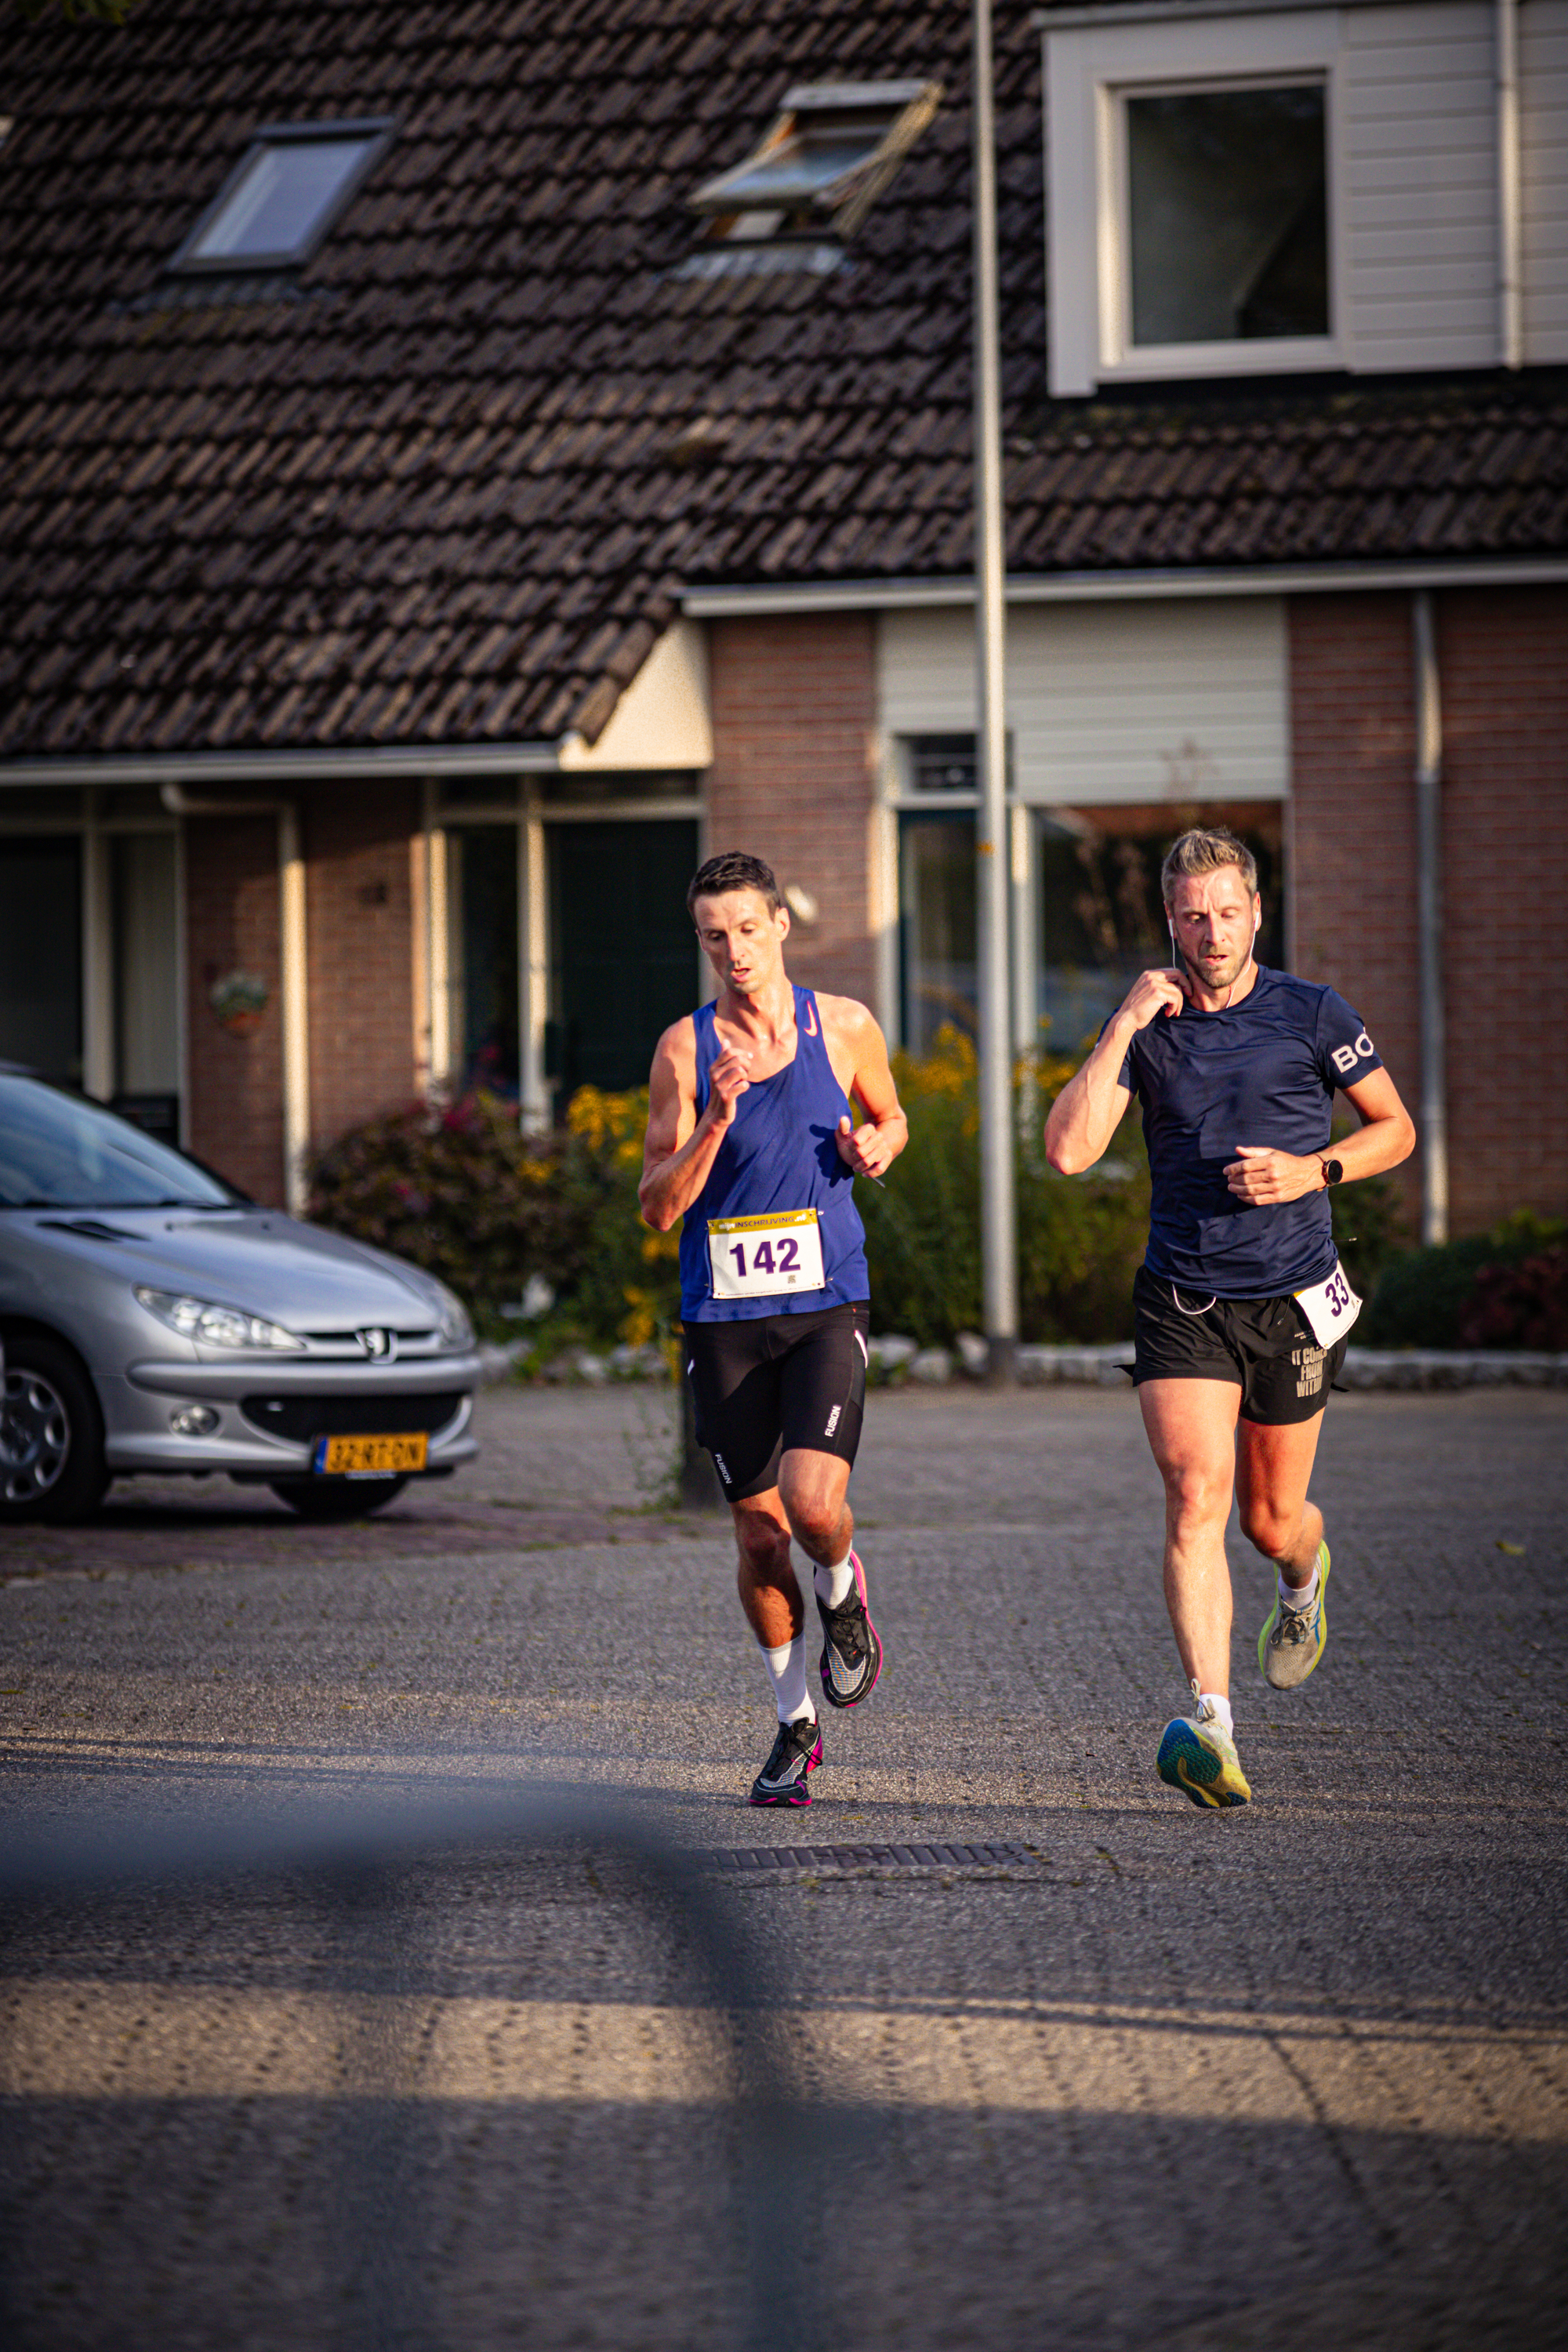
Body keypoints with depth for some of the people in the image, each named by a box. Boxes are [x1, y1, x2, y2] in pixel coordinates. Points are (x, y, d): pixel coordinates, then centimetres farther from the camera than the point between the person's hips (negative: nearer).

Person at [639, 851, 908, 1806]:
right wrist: (717, 1119, -20)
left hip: (827, 1304, -1)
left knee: (813, 1504, -20)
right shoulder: (686, 1049, -2)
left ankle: (842, 1594, 15)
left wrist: (876, 1146, -2)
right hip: (724, 1315, 1)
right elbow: (658, 1207, -6)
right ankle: (796, 1726, 24)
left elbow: (890, 1118, 21)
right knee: (759, 1538, 6)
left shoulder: (844, 1027, 1)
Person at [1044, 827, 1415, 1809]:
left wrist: (1313, 1171, -11)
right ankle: (1211, 1727, -25)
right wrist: (1123, 1026, -15)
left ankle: (1305, 1581, 50)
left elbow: (1396, 1129, 7)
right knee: (1195, 1494, -18)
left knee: (1272, 1522, 10)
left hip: (1292, 1301, 0)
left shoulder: (1313, 1015, -3)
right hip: (1182, 1304, 0)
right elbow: (1068, 1149, -10)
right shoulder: (1148, 1027, 1)